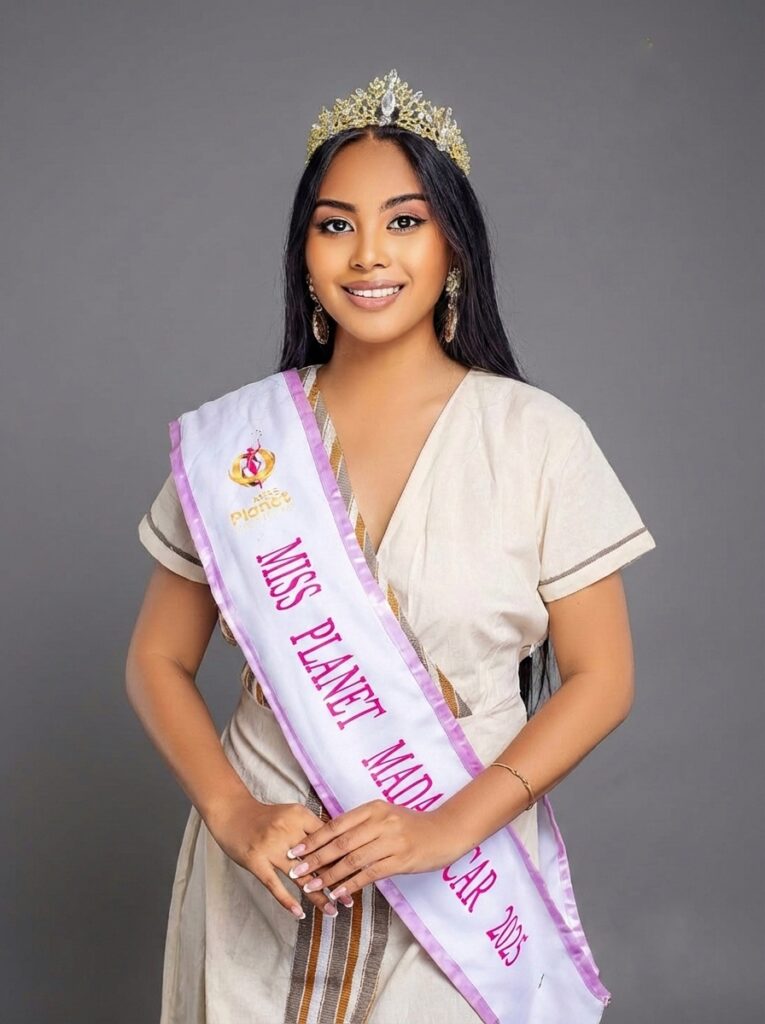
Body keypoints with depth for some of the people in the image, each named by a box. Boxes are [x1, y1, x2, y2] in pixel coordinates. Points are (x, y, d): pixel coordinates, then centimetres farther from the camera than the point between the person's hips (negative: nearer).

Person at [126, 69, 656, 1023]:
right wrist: (232, 814, -12)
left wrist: (455, 824, -16)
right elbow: (159, 661, 3)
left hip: (460, 869, -1)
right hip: (265, 872, 2)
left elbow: (601, 676, -5)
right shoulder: (240, 438, -2)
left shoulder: (538, 436, -7)